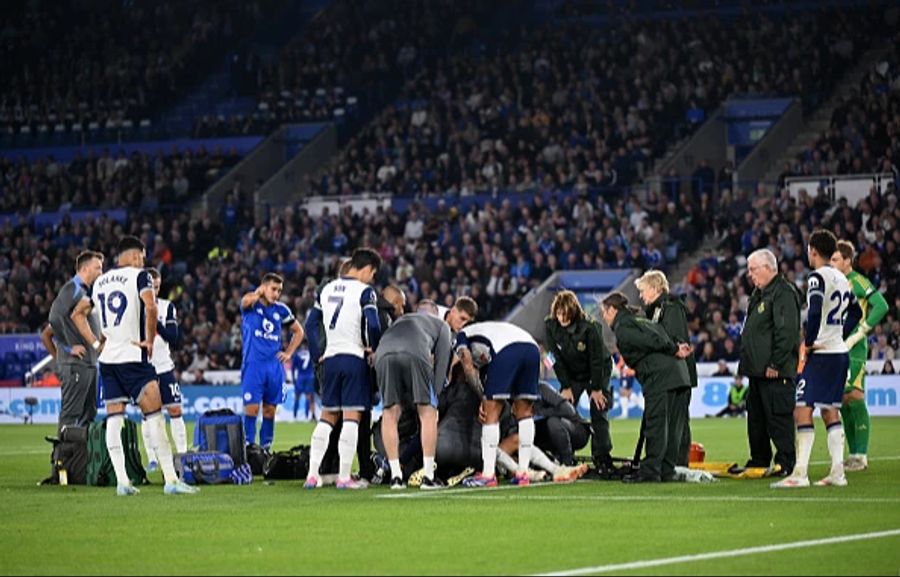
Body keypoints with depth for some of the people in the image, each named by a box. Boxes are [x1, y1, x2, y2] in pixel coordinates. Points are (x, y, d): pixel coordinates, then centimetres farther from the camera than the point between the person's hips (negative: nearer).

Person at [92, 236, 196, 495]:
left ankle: (121, 481, 3)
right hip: (133, 357, -6)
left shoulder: (100, 282, 15)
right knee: (154, 416, -6)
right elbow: (150, 307, -21)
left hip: (107, 357, 6)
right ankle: (171, 480, -10)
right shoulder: (139, 275, -4)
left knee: (113, 419, 7)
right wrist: (150, 340, -10)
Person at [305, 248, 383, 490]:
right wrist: (374, 350, 0)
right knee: (351, 416, -3)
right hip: (354, 358, -6)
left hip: (330, 359, 6)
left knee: (328, 417, 11)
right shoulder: (364, 292, -6)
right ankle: (344, 476, -7)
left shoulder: (326, 290, 13)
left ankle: (312, 474, 6)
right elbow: (373, 325, -16)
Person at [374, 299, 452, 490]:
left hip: (384, 354, 3)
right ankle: (428, 477, 4)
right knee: (428, 413, 8)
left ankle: (395, 476, 9)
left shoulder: (399, 321, 45)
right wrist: (434, 394, 19)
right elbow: (442, 358, 22)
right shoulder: (440, 325, 36)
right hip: (415, 354, -3)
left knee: (390, 415, 13)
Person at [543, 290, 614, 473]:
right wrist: (566, 387, -11)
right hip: (571, 375, 4)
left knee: (598, 412, -13)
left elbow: (597, 359, -21)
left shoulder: (589, 327, -29)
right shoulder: (550, 325, -18)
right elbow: (557, 358, -11)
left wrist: (596, 388, -18)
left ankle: (602, 459, -12)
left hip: (598, 372, -4)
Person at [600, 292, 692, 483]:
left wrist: (674, 350, -5)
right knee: (672, 426, 9)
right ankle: (667, 471, 12)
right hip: (678, 373, 9)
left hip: (659, 376, -9)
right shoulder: (641, 322, 27)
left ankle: (650, 471, -6)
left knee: (655, 425, -6)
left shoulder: (622, 330, -3)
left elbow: (652, 341, -12)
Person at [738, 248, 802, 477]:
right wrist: (746, 363, 20)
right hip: (758, 370, 10)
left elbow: (787, 332, -20)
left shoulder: (784, 293, -13)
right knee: (756, 418, 14)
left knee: (778, 417, -7)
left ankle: (786, 463, -3)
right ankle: (759, 461, 22)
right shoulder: (760, 293, 19)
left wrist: (775, 364, -22)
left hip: (775, 372, -10)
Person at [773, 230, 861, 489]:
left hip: (821, 352, -9)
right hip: (840, 352, 9)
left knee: (802, 410, -8)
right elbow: (856, 312, 25)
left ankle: (800, 473, -14)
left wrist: (809, 342, -15)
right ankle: (837, 472, 9)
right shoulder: (842, 279, 14)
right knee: (830, 410, 12)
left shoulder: (818, 277, -12)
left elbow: (815, 311, -25)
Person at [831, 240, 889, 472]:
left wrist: (860, 333, -18)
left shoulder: (858, 282, -8)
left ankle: (861, 456, -10)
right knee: (842, 402, 7)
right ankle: (854, 454, 12)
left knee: (855, 398, -12)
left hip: (854, 350, -8)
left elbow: (881, 305, -18)